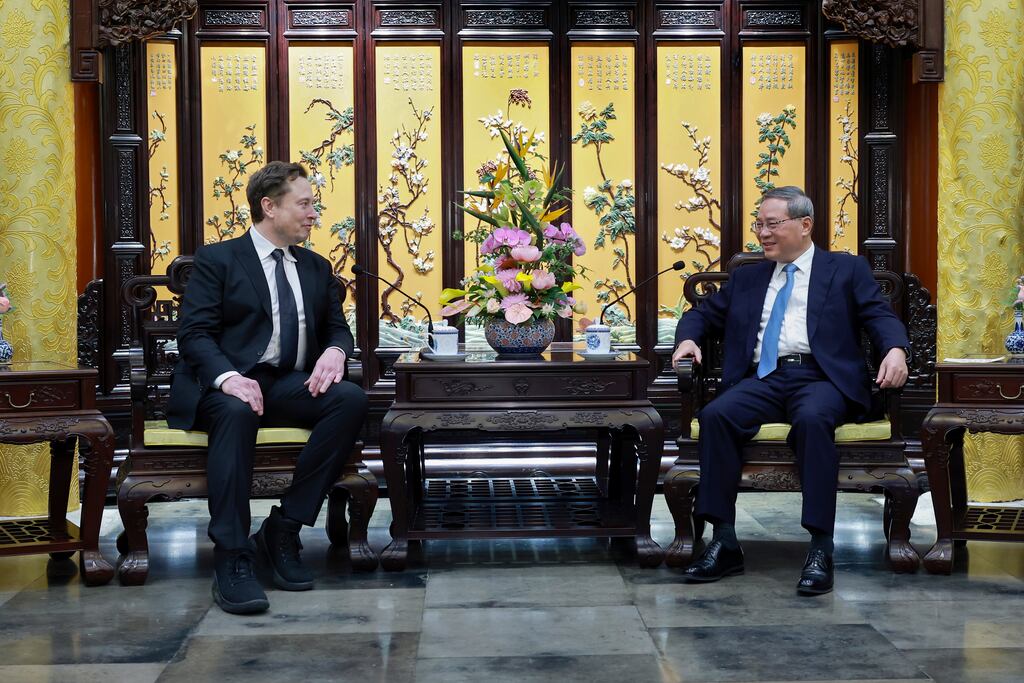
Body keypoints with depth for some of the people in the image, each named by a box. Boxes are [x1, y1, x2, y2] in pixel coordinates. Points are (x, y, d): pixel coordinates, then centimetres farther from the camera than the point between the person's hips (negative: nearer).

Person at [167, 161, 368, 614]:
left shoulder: (317, 269, 21)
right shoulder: (216, 260, 4)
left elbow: (337, 328, 19)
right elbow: (195, 334, -5)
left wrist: (335, 351, -8)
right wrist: (227, 377, -27)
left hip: (291, 385, 5)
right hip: (226, 384, -4)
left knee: (351, 399, -26)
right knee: (237, 412, -40)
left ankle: (283, 529, -19)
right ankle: (231, 559, -36)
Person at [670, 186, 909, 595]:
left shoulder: (847, 270, 16)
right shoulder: (746, 278, 26)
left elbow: (880, 315, 5)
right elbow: (703, 313, 29)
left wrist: (895, 349, -18)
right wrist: (688, 338, 5)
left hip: (819, 377, -3)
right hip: (762, 379, 3)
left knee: (813, 419, -38)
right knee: (715, 415, -28)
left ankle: (821, 547, -33)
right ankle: (724, 543, -25)